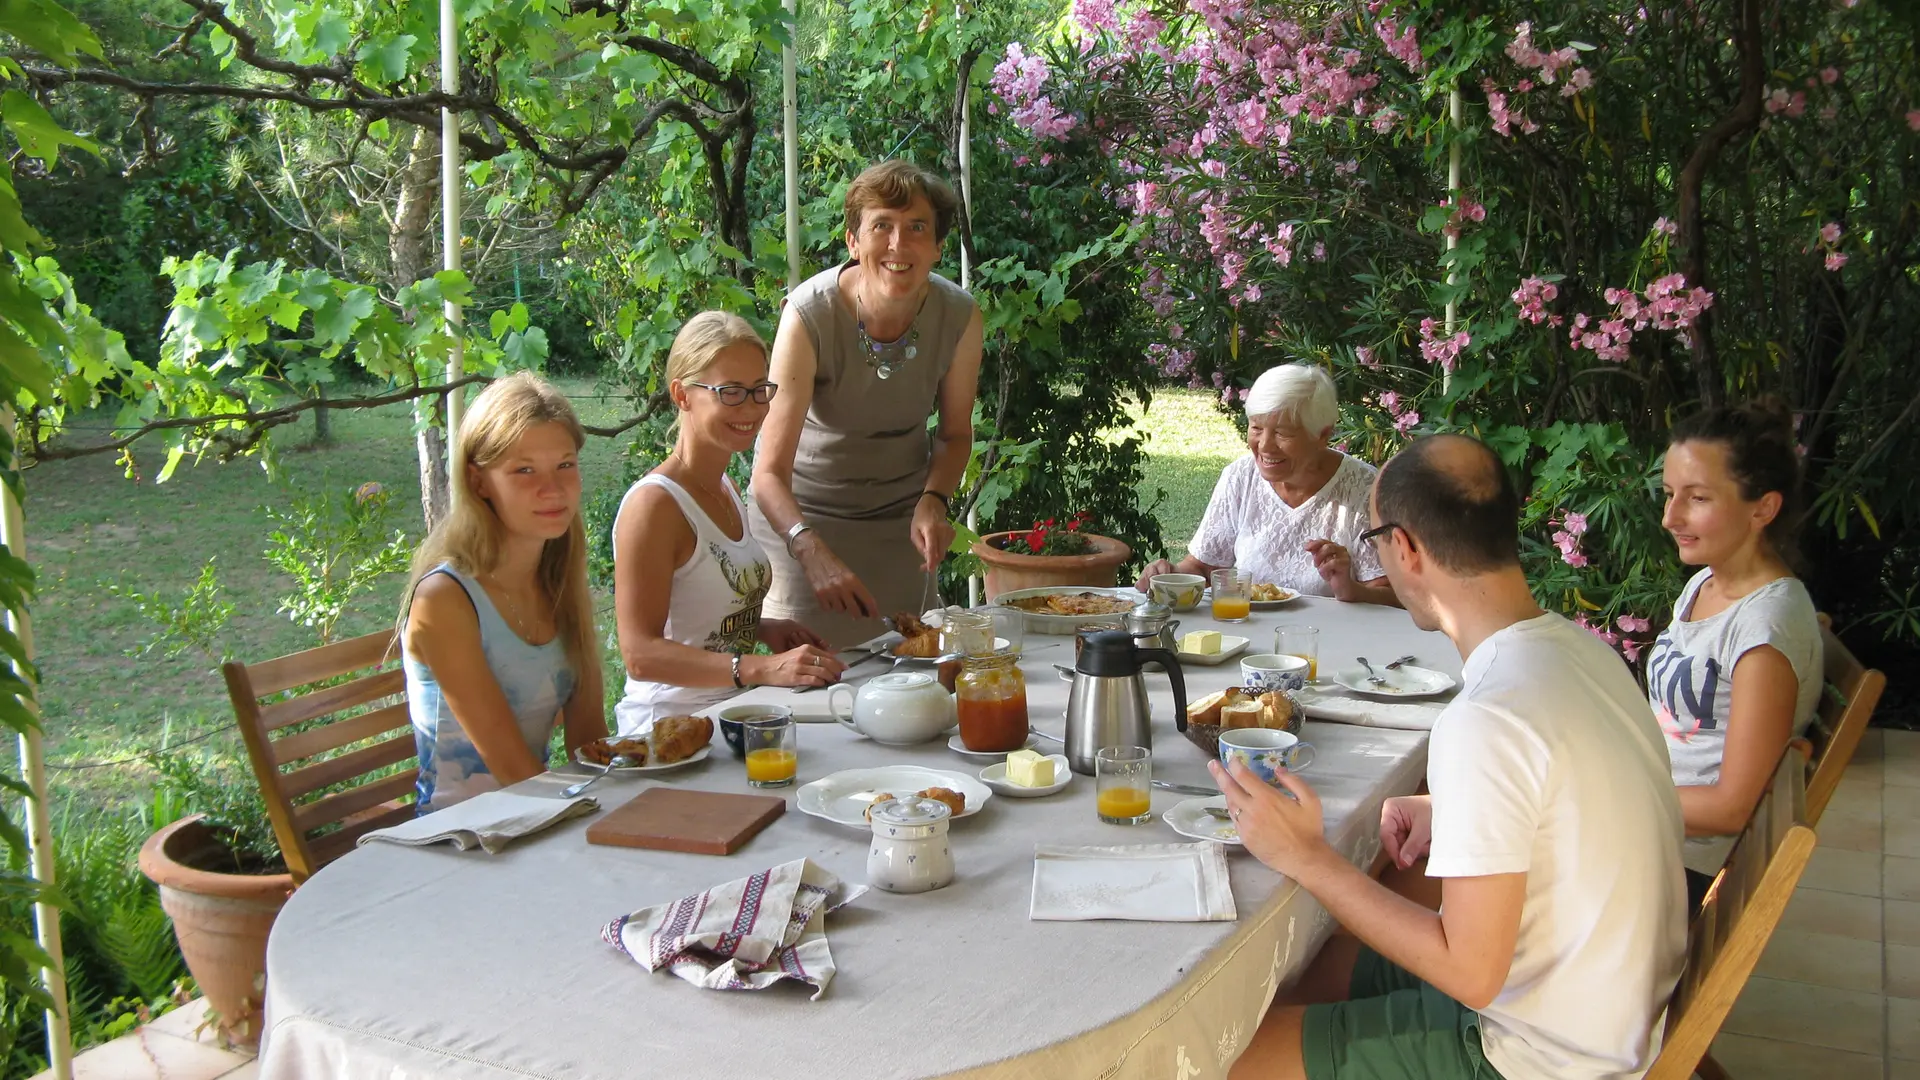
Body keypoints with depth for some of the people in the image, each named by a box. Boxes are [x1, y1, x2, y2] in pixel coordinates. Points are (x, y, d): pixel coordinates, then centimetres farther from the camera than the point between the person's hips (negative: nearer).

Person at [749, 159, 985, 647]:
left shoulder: (958, 315, -16)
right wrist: (814, 553, -48)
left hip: (902, 514, 3)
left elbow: (955, 434, 1)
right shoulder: (811, 314, -27)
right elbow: (770, 474, -31)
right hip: (804, 513, -3)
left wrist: (933, 500, -18)